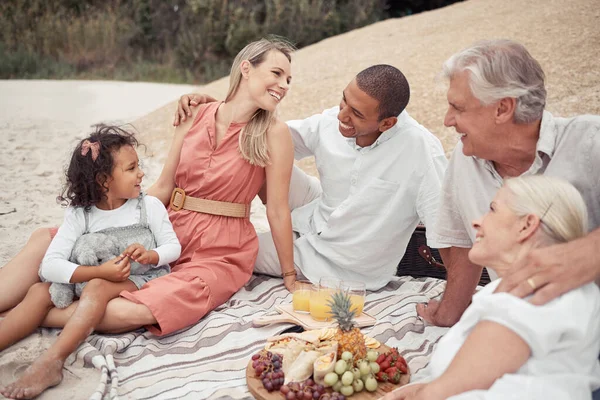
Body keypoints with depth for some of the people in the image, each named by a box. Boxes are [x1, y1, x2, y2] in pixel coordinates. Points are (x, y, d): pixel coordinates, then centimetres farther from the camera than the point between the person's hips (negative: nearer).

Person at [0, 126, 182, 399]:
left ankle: (51, 362, -42)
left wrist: (149, 256, -23)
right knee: (41, 291, -16)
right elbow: (50, 265, -15)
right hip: (92, 283, 3)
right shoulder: (80, 215, -5)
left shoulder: (150, 206, -4)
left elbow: (173, 247, 0)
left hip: (142, 281, -3)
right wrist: (100, 271, -28)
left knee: (98, 288, -32)